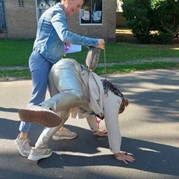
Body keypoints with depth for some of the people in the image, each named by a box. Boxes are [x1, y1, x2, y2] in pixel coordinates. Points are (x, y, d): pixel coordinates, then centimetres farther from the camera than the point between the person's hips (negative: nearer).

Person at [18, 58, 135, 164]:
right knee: (76, 96, -40)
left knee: (61, 115, 5)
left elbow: (89, 110, 47)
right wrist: (117, 153, 13)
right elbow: (112, 125, 5)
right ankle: (42, 109, -70)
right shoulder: (113, 99, 9)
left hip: (57, 71, 10)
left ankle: (39, 149, -5)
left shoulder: (102, 96, 33)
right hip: (65, 68, -10)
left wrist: (96, 130, 60)